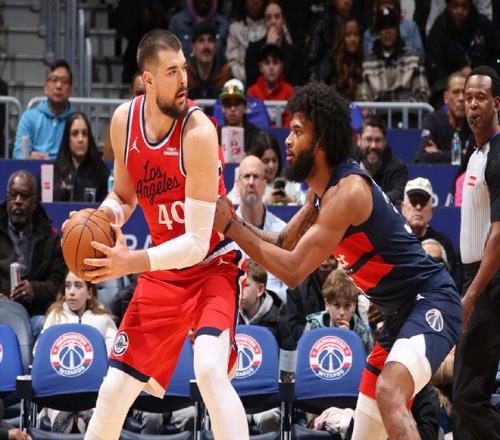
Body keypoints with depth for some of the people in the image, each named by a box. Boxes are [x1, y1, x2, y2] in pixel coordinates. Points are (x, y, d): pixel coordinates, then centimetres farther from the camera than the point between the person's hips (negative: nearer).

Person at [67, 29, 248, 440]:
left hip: (213, 264, -6)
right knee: (115, 387, 6)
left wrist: (130, 263, -36)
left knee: (210, 368, -30)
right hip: (164, 271, 6)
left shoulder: (198, 131, -26)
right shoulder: (124, 120, -8)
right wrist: (107, 214, -12)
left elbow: (196, 243, -26)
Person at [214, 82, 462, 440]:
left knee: (389, 392, -34)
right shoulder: (322, 191, 9)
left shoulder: (347, 190, -21)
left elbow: (293, 271, -23)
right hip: (401, 312, 11)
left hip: (431, 301, -10)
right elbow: (283, 245, 18)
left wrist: (230, 227, -16)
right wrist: (232, 222, 2)